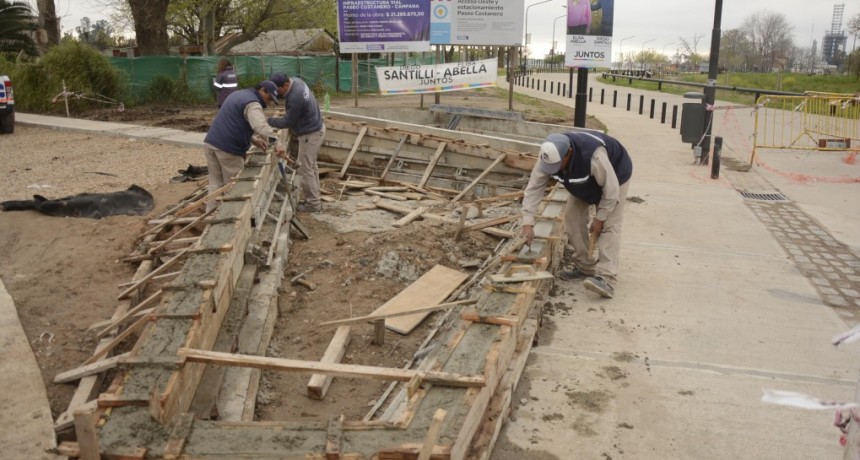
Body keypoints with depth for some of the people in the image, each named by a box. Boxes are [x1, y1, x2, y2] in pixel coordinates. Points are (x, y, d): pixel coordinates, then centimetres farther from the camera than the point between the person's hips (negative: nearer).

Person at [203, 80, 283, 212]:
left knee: (215, 184, 13)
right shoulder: (252, 103, -10)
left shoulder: (239, 95, 23)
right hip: (228, 148, -9)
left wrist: (254, 139, 16)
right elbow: (261, 126, -29)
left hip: (210, 142, 9)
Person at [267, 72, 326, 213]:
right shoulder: (295, 81, -2)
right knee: (311, 166, 19)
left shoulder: (295, 99, -31)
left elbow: (287, 122, -17)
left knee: (305, 169, -2)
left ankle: (313, 204, 5)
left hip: (310, 134, -10)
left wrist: (268, 120, -7)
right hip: (315, 128, 10)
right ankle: (313, 197, 29)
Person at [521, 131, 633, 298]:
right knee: (572, 217, -1)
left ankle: (606, 278, -25)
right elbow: (534, 187, -24)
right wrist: (528, 223, -31)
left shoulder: (594, 155, -45)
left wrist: (600, 218, -23)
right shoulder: (548, 156, -28)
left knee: (609, 226, -16)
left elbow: (611, 189, -33)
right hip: (584, 183, 6)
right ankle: (585, 267, 12)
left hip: (614, 176, -6)